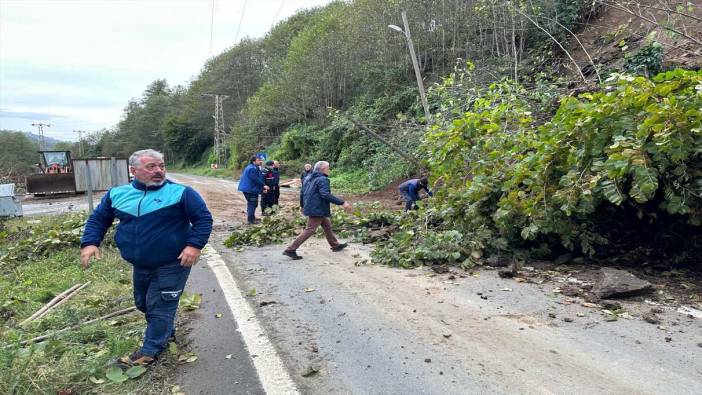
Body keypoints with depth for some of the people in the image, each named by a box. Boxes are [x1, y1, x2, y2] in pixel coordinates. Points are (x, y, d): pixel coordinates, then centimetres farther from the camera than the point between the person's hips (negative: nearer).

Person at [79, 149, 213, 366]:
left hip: (172, 265, -6)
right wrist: (90, 242, -3)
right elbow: (97, 219, 13)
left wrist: (194, 245, -23)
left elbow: (204, 218, -12)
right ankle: (166, 331, 45)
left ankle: (151, 350, 17)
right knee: (143, 303, 22)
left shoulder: (181, 192, -12)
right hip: (140, 266, 6)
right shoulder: (117, 194, 3)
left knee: (159, 307, 1)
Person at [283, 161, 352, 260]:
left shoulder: (308, 178, 13)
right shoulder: (322, 179, -17)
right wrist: (342, 203, -30)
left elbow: (303, 193, 20)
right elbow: (326, 195, -29)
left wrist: (304, 206, 32)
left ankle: (335, 245, 34)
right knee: (310, 230, -6)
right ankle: (290, 250, -5)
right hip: (317, 209, -10)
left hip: (311, 207, 11)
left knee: (327, 225, 21)